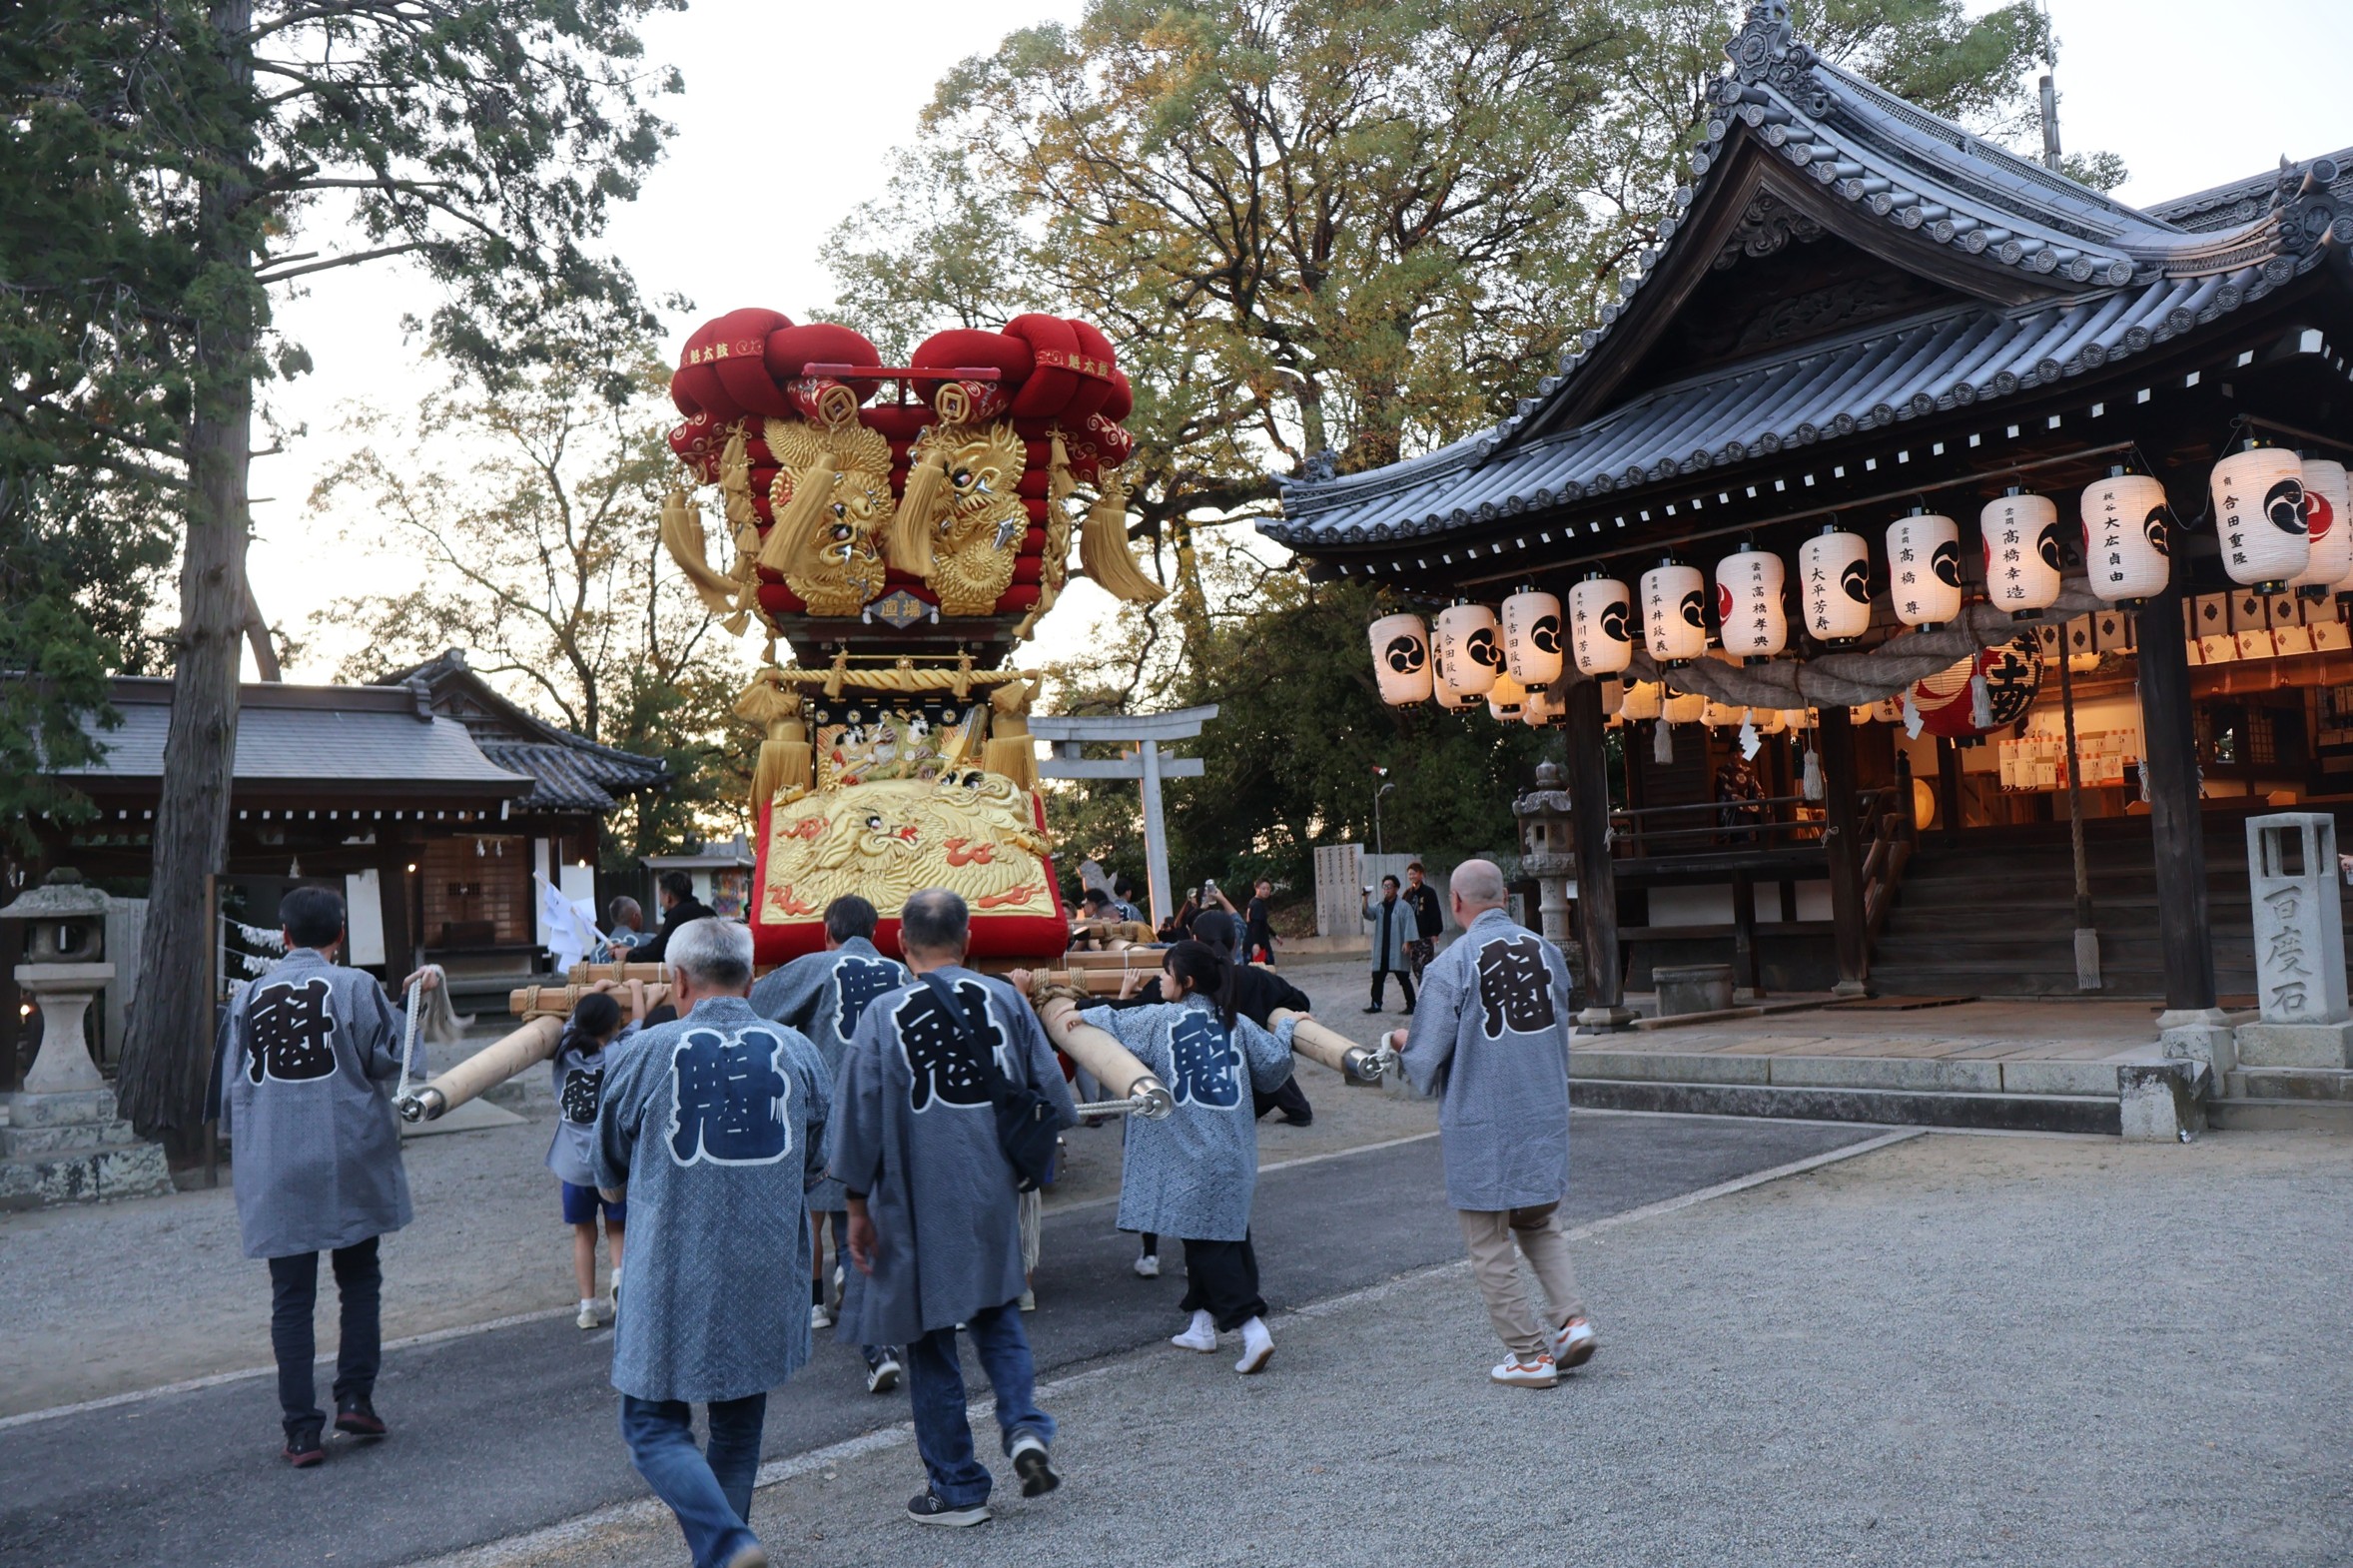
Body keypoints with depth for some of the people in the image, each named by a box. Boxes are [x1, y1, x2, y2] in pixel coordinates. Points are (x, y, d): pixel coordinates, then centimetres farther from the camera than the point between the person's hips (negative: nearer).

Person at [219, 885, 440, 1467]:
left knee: (292, 1298, 6)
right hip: (348, 1158, -2)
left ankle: (301, 1431, 7)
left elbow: (233, 1083, 9)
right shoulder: (355, 987, -6)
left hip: (275, 1168, 2)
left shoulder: (249, 995, 3)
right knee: (359, 1279, 16)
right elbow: (394, 1059, -4)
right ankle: (355, 1399, 11)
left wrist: (243, 1141, 24)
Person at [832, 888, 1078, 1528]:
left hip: (918, 1205, -3)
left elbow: (858, 1117, -9)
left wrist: (859, 1204, 1)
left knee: (930, 1341, 10)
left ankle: (956, 1487, 18)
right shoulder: (1005, 1000, -2)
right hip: (994, 1197, 3)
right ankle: (1026, 1426, 3)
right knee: (996, 1315, 23)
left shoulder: (884, 1015, -10)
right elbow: (1053, 1097, 1)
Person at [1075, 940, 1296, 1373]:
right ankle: (1203, 1325, 25)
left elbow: (1111, 1024, 5)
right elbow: (1273, 1065, 4)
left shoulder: (1160, 1019, -4)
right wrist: (1286, 1028, 22)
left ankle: (1252, 1327, -13)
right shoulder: (1236, 1023, 7)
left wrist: (1078, 1016, 25)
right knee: (1225, 1235, 16)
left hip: (1191, 1154, -6)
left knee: (1207, 1243, -3)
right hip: (1235, 1151, 6)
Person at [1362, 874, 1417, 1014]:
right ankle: (1376, 1004, 17)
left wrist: (1406, 942, -19)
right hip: (1381, 950, 6)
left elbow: (1409, 925, -10)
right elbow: (1368, 914, -5)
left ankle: (1411, 1005, 5)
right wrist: (1366, 899, -18)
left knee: (1404, 978, -1)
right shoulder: (1379, 906, 13)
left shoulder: (1404, 906, -5)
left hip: (1397, 950, -6)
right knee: (1377, 978, 9)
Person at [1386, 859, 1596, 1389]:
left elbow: (1424, 1059, -11)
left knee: (1490, 1247, 8)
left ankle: (1530, 1354, 12)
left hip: (1482, 1126, -5)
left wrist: (1403, 1042, 11)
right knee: (1541, 1226, 23)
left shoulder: (1452, 964, -15)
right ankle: (1572, 1319, 8)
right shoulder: (1545, 950, 1)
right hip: (1545, 1114, 5)